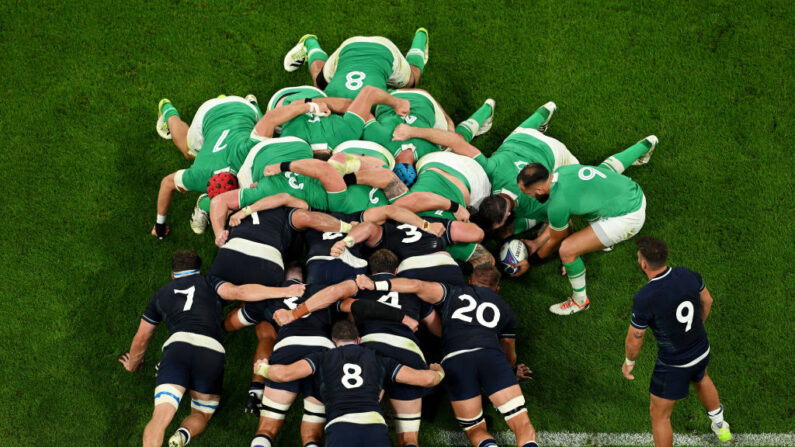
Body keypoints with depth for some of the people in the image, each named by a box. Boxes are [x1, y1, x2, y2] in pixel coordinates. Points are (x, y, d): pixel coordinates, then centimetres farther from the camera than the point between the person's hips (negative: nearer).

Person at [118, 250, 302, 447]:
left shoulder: (160, 295, 31)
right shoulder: (208, 282, 26)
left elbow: (141, 340, 38)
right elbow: (239, 292, 7)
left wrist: (132, 365, 57)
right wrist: (284, 291, 8)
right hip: (211, 351, 0)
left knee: (160, 419, -13)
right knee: (201, 415, 19)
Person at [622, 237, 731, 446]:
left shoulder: (644, 299, -35)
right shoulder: (687, 275, -18)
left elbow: (634, 340, -21)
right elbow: (706, 301, 3)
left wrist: (629, 361, 1)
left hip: (673, 364, -6)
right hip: (701, 350, 6)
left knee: (659, 414, 17)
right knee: (700, 378, 41)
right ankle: (720, 426, 64)